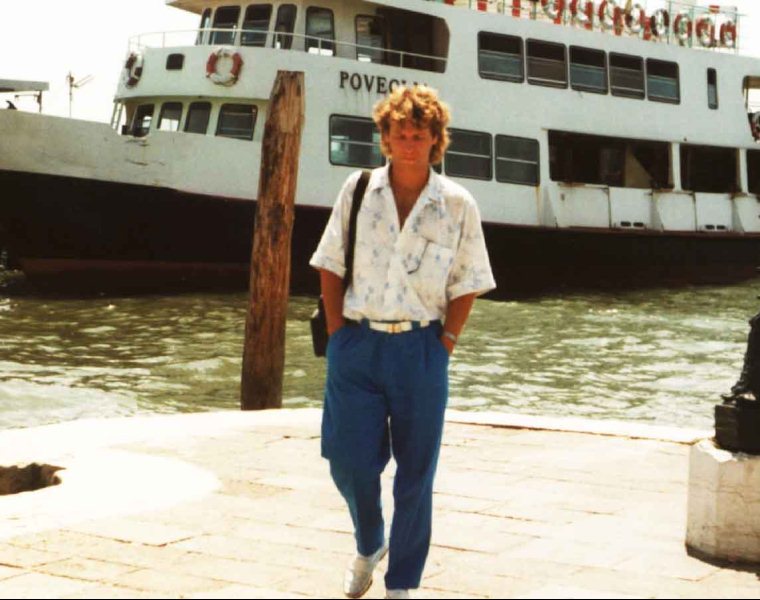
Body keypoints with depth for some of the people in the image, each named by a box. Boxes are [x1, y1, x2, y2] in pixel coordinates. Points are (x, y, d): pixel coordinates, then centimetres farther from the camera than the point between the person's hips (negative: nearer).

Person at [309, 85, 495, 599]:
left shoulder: (458, 205, 1)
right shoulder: (357, 191, 4)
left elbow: (466, 285, 5)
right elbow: (331, 267, 7)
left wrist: (445, 343, -4)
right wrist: (337, 332, -1)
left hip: (420, 349, -1)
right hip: (356, 345, 1)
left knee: (415, 471, 5)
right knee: (350, 461, 1)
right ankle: (369, 547, 33)